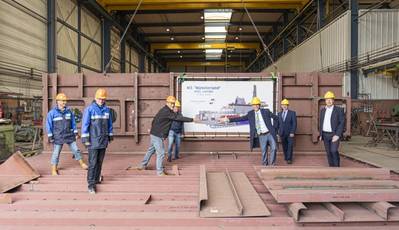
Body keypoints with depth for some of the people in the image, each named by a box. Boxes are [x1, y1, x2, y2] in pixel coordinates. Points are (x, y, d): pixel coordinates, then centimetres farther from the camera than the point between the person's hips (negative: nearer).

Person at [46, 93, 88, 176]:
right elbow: (48, 125, -4)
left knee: (75, 149, 7)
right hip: (58, 136, -3)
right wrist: (50, 136, -7)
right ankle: (54, 170, 15)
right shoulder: (52, 112, -5)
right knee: (56, 152, 3)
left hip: (69, 135, 3)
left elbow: (73, 122, 11)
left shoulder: (69, 111, 5)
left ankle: (82, 164, 20)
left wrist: (76, 133, 8)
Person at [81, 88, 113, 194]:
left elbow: (109, 124, 15)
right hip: (93, 141, -5)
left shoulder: (107, 109, 7)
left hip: (103, 140, 5)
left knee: (100, 162, 13)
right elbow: (85, 124, -9)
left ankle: (96, 179, 26)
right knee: (93, 163, -7)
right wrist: (85, 139, -12)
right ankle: (91, 184, -3)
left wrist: (110, 136, 16)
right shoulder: (89, 109, -7)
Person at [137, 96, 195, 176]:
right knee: (161, 153, -4)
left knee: (151, 150, 21)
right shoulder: (166, 111, -20)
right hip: (157, 136, -10)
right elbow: (178, 118, -24)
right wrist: (192, 120, -22)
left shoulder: (164, 110, 12)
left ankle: (142, 165, 33)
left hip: (154, 134, 10)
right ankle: (160, 171, 5)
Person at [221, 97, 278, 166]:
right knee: (263, 151, 3)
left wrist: (274, 128, 1)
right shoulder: (250, 114, 5)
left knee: (274, 148, -2)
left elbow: (276, 118, 8)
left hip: (270, 134, -1)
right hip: (261, 136, 1)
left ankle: (271, 164, 17)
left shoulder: (266, 111, 0)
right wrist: (229, 119, -6)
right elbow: (241, 118, 1)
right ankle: (265, 164, 24)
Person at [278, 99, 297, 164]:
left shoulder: (292, 113, 0)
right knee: (284, 147, 7)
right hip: (282, 133, 3)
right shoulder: (279, 114, 12)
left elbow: (294, 123, -6)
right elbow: (278, 124, 12)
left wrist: (292, 132, -14)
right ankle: (286, 157, 19)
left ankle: (289, 159, -3)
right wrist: (277, 132, 5)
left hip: (290, 133, -3)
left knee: (290, 146, -7)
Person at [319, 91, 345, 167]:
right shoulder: (323, 110, 7)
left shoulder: (339, 110, -8)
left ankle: (337, 167, 2)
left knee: (334, 151, -18)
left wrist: (337, 135, -21)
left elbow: (342, 123, -12)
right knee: (329, 152, 6)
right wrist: (321, 135, 8)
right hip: (325, 135, 4)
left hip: (334, 135, -4)